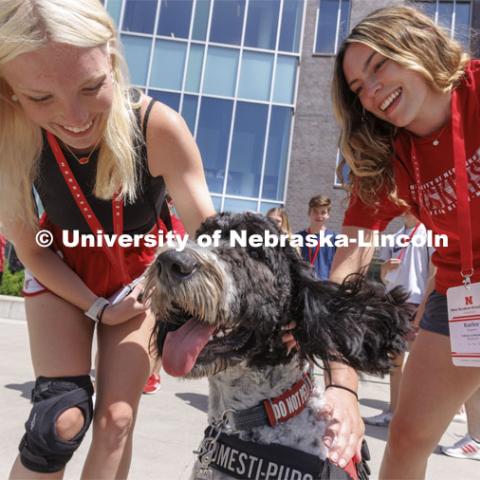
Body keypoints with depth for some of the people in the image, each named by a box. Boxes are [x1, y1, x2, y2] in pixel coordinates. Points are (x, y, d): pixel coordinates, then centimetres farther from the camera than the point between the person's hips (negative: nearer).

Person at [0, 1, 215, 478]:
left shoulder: (157, 126, -32)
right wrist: (97, 308, -13)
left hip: (141, 270, 0)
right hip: (62, 267, 0)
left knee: (116, 420, 0)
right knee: (61, 420, -10)